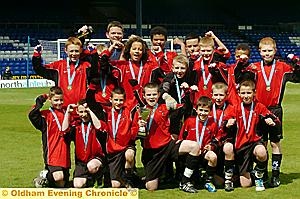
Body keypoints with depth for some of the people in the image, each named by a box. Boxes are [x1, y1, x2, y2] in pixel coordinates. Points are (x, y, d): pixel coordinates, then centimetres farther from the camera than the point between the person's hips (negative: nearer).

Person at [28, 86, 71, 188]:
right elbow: (32, 115, -20)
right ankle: (44, 176, 8)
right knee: (58, 177, -22)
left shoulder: (65, 113, 16)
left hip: (64, 156, 6)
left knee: (63, 185, 8)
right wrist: (40, 102, -15)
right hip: (52, 155, -6)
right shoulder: (46, 114, -1)